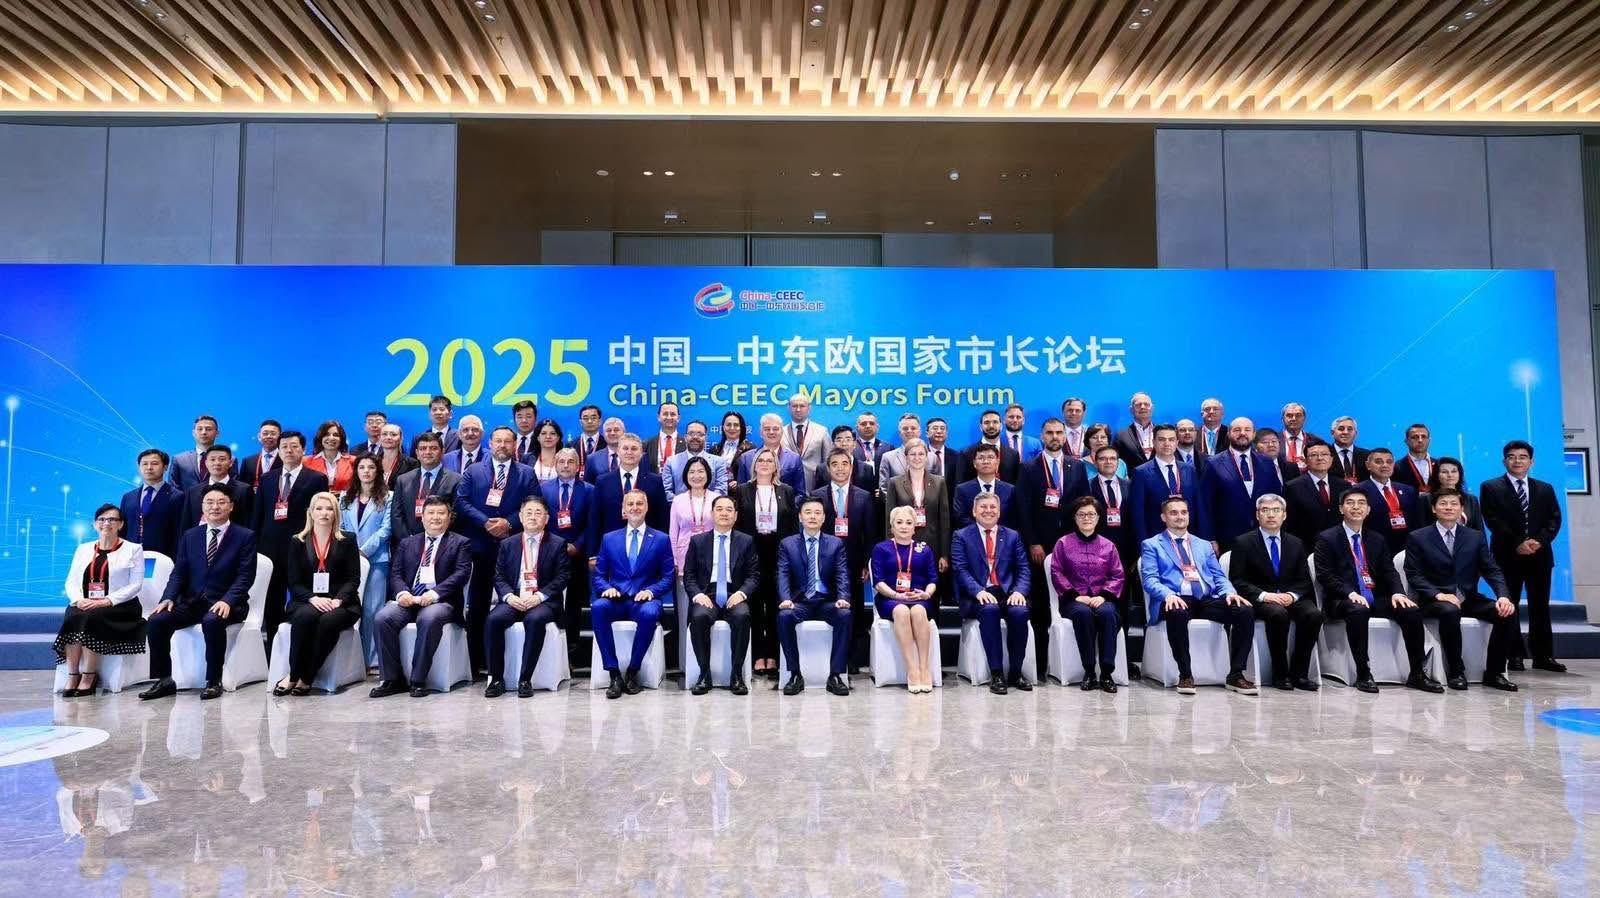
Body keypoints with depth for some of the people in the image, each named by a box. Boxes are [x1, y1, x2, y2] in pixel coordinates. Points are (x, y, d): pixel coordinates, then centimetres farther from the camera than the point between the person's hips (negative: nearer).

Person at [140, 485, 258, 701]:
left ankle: (214, 681, -21)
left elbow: (245, 576, -8)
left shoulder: (245, 537, 0)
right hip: (192, 601, 5)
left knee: (212, 621, -36)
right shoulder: (190, 536, 14)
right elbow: (179, 573, 10)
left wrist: (227, 601, -23)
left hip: (225, 604, -5)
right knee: (155, 621, -20)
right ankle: (164, 680, -6)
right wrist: (169, 598, -9)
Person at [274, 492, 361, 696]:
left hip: (339, 602, -1)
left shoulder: (347, 540, 9)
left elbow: (353, 578, 2)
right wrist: (313, 598, -16)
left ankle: (305, 679, -24)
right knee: (305, 616, -34)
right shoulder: (298, 542, 12)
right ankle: (293, 675, -23)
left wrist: (338, 599, -16)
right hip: (306, 601, 1)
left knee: (328, 620, -34)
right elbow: (294, 582, 4)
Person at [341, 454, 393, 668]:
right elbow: (341, 528, 11)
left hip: (376, 559, -4)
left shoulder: (387, 497, 3)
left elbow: (386, 529, -5)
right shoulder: (346, 498, 15)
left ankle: (373, 659, -2)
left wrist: (364, 550, -10)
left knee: (372, 610, -5)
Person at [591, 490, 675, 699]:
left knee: (650, 613, -37)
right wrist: (607, 588, -9)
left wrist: (650, 591, -12)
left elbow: (668, 577, 7)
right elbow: (599, 574, 14)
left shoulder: (661, 539, 11)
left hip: (643, 600, -1)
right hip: (616, 600, 2)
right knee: (597, 607, -33)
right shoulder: (609, 538, 16)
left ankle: (632, 671, -18)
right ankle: (614, 673, -26)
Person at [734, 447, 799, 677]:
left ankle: (772, 656, 9)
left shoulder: (786, 491, 9)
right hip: (752, 552, -1)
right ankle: (759, 656, 7)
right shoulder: (742, 490, 6)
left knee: (775, 604, 2)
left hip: (779, 553, 1)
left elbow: (794, 524, 8)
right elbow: (736, 523, 4)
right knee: (755, 604, 1)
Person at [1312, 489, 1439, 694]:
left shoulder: (1377, 540, 19)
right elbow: (1325, 575, -7)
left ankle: (1417, 674, -10)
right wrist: (1350, 593, -22)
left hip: (1377, 599, 5)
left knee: (1412, 610, -20)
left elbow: (1389, 571, 11)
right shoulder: (1327, 539, 2)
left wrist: (1397, 592, -11)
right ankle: (1363, 675, -28)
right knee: (1358, 611, -37)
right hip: (1344, 600, -5)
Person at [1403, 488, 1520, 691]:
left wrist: (1503, 596, -13)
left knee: (1508, 613, -21)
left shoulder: (1476, 537, 12)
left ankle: (1494, 672, -7)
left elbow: (1492, 571, 6)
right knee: (1450, 611, -37)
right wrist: (1439, 594, -21)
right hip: (1434, 600, -4)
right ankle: (1455, 672, -20)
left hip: (1469, 599, 4)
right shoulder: (1418, 538, 2)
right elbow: (1413, 575, -5)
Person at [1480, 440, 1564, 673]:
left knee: (1540, 606, 5)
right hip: (1508, 556, -3)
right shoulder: (1490, 487, 4)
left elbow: (1554, 519, 6)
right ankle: (1514, 655, 5)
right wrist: (1517, 543, -14)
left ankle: (1543, 655, 10)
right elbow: (1493, 521, -5)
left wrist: (1539, 541, -12)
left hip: (1539, 555, 3)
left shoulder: (1545, 489, 15)